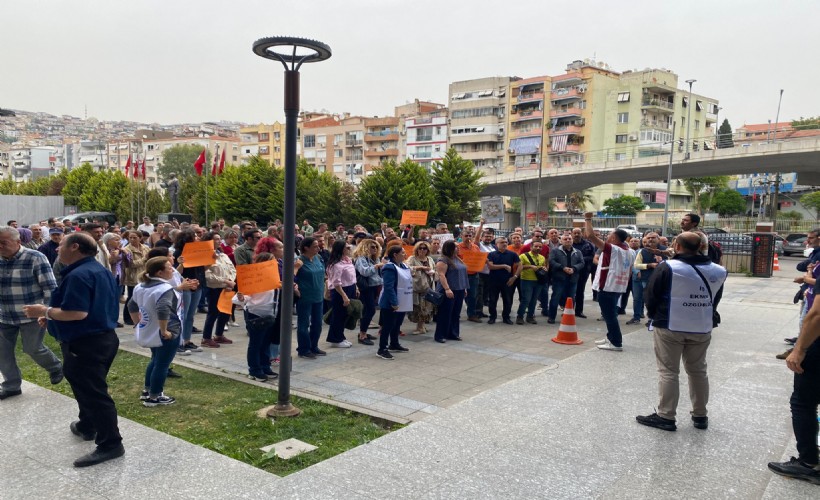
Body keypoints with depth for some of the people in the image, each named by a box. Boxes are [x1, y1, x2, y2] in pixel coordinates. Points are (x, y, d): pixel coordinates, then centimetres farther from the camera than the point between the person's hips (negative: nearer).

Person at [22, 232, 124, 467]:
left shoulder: (78, 275, -22)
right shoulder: (101, 271, 11)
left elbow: (78, 313, -30)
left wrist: (45, 311, -15)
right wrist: (52, 314, 16)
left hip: (85, 344, -10)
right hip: (103, 337, 10)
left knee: (92, 392, -3)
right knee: (89, 387, 25)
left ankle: (110, 444, 3)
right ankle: (87, 427, 42)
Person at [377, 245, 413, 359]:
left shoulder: (403, 266, 10)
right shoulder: (389, 268, -20)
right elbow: (389, 287, -25)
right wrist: (394, 303, -28)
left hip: (402, 303, 9)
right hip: (391, 304, -9)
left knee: (397, 325, 20)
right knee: (388, 326, -3)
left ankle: (394, 344, 34)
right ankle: (382, 349, 3)